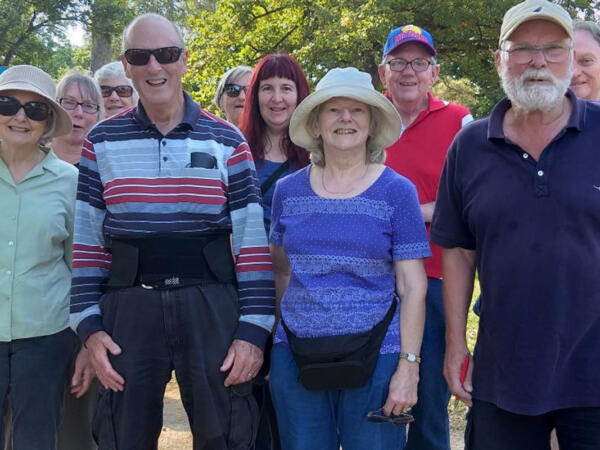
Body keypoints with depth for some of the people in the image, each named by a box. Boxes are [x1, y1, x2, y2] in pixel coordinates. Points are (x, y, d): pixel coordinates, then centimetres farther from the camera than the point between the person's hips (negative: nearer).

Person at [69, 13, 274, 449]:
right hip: (128, 306, 1)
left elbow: (253, 241, 1)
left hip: (211, 304, -1)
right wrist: (89, 325, 0)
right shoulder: (102, 143, 7)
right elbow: (87, 240, 7)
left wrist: (253, 328, -5)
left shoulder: (227, 142, 3)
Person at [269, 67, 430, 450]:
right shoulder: (288, 191, 4)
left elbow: (413, 287, -5)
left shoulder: (397, 192, -3)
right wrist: (281, 336, 12)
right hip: (297, 357, 3)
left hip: (373, 358, -2)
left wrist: (408, 366, -10)